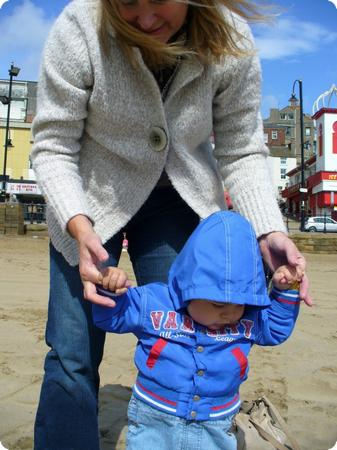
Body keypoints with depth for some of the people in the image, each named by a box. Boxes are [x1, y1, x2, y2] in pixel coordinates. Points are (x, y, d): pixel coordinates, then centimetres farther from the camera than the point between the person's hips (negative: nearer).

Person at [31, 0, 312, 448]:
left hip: (178, 200, 2)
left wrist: (269, 230, -24)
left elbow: (242, 153, -9)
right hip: (88, 198, -1)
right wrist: (79, 228, -33)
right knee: (73, 353, -3)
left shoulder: (232, 41, -15)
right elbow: (52, 147, -17)